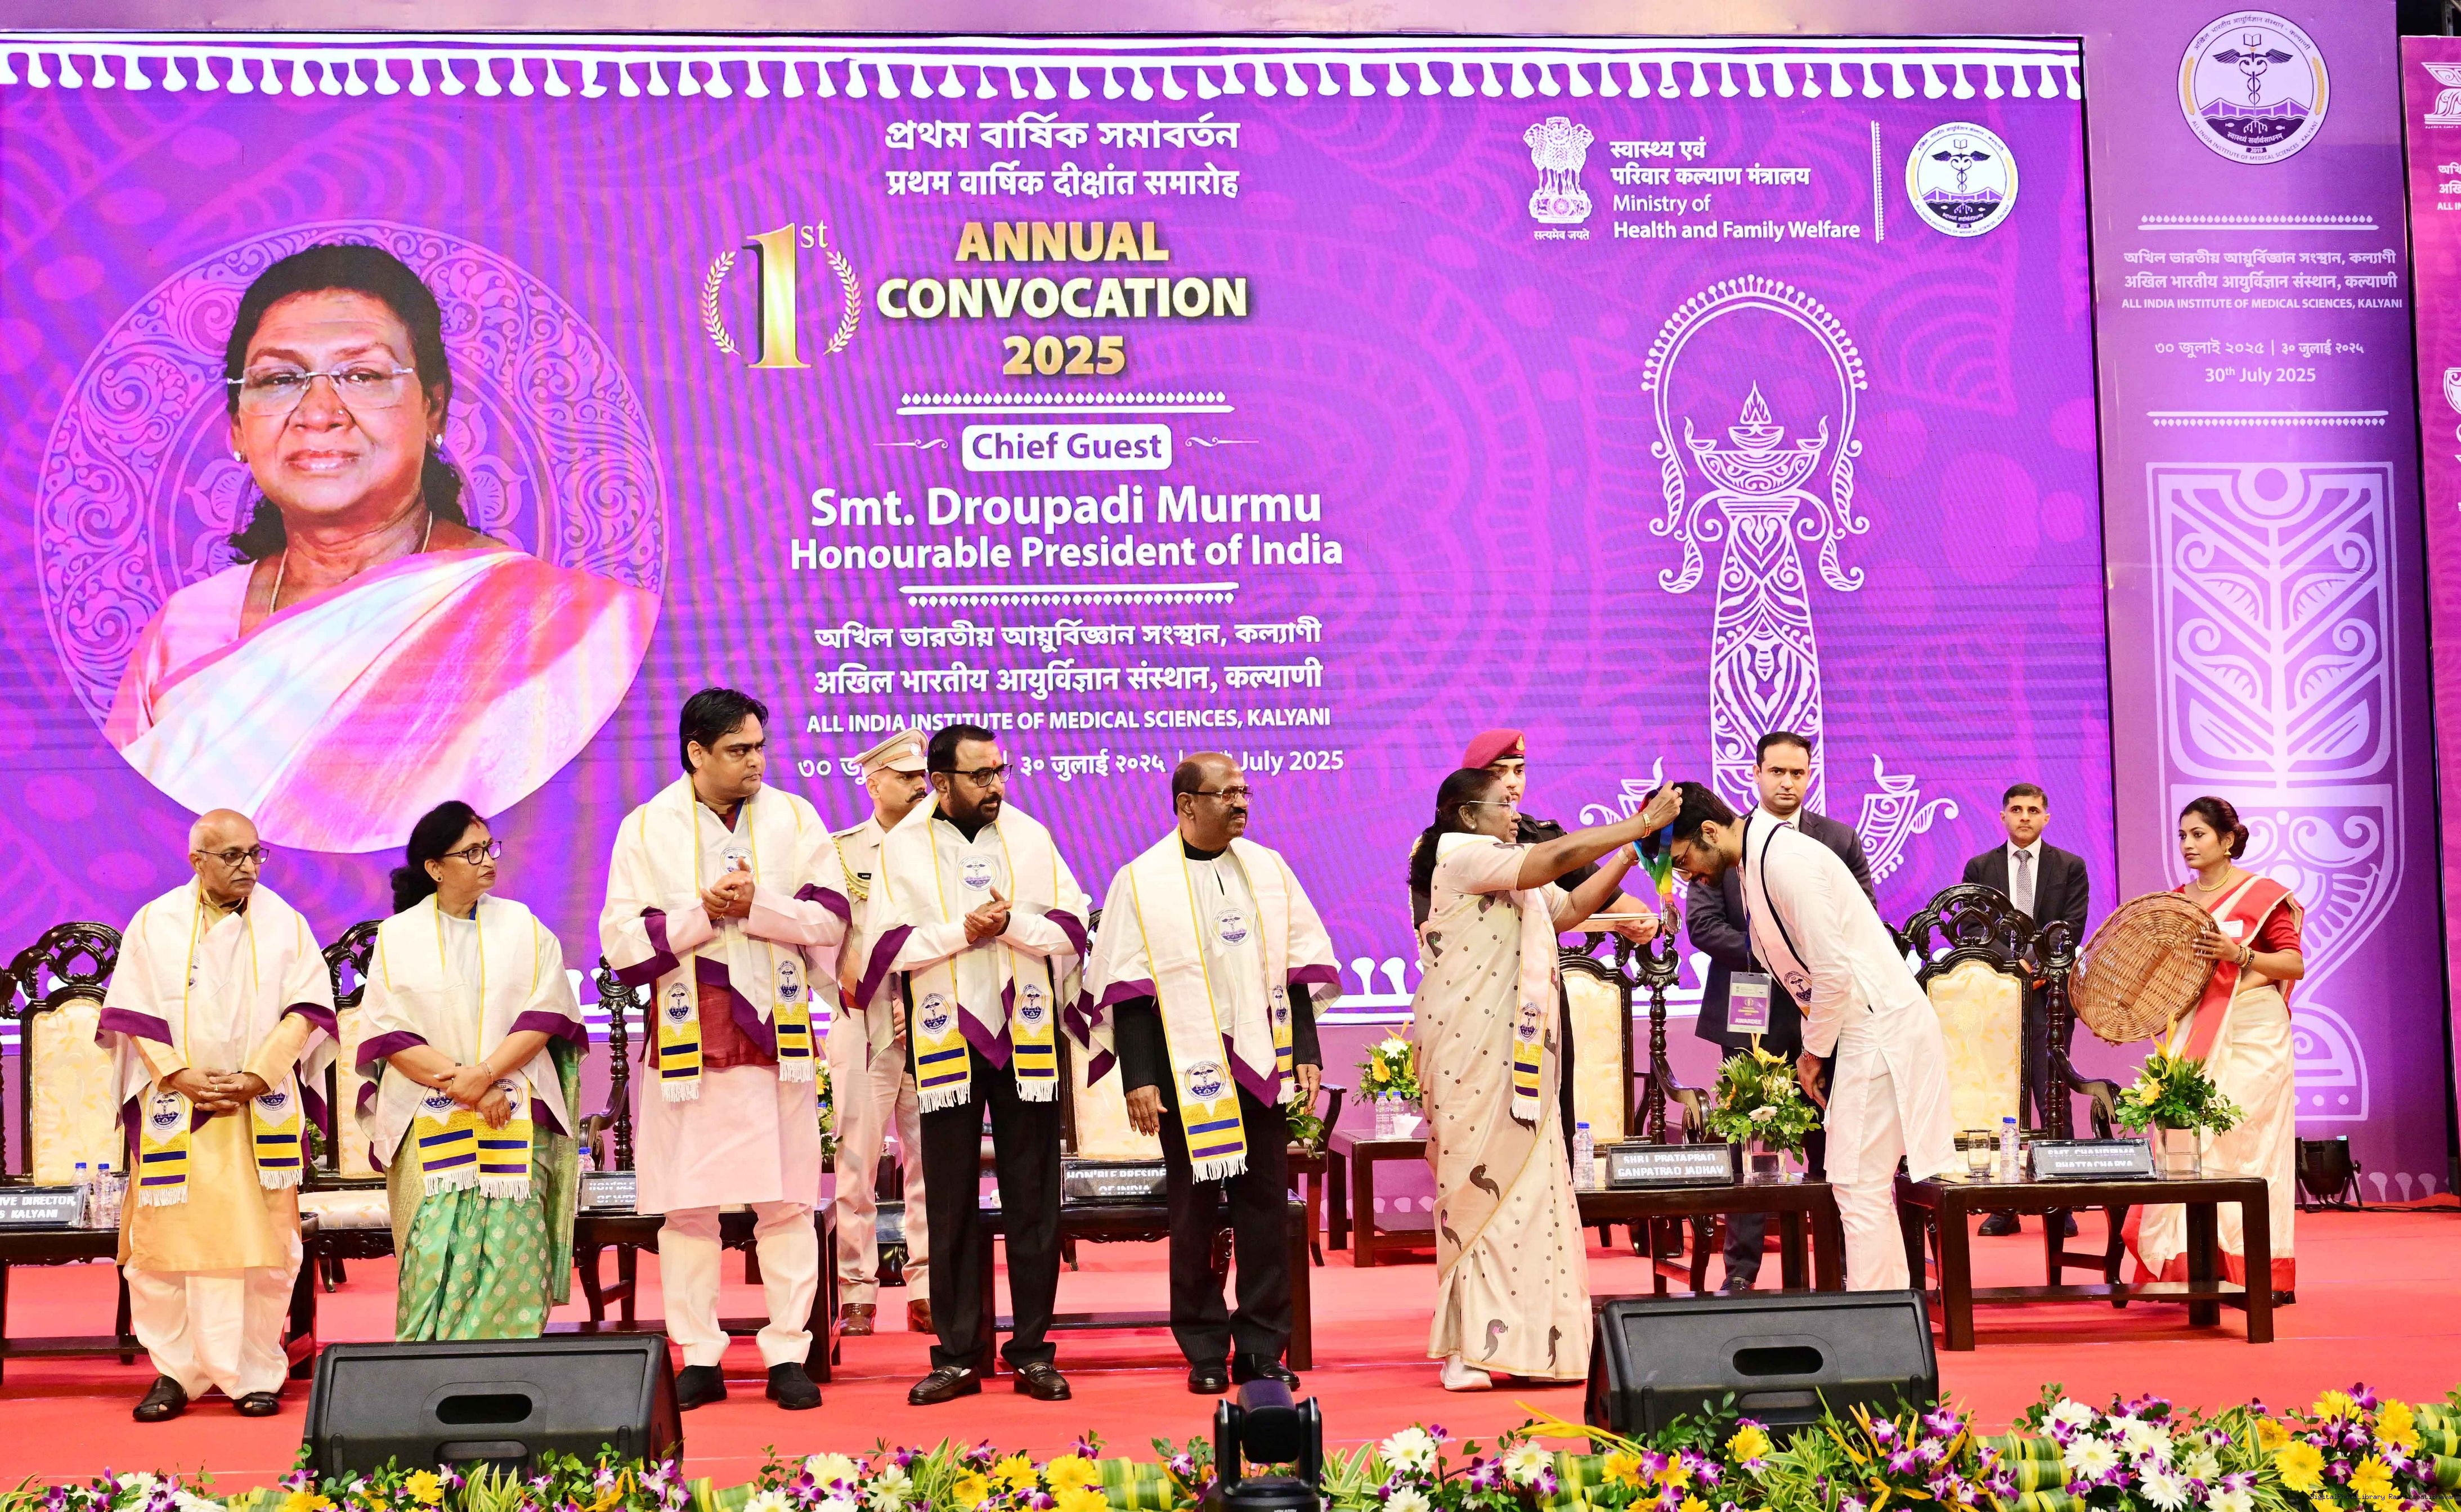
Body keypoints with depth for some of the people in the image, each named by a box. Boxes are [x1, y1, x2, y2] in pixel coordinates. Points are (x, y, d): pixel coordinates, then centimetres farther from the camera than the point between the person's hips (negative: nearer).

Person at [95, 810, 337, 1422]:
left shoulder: (284, 924, 6)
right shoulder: (155, 924, 5)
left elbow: (306, 1008, 0)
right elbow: (133, 1013, 2)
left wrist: (258, 1076, -11)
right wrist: (181, 1077, -11)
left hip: (263, 1113, 0)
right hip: (175, 1114, 0)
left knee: (259, 1246, -2)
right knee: (170, 1241, -3)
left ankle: (255, 1373, 5)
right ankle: (175, 1372, 6)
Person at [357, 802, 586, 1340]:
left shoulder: (524, 928, 10)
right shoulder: (397, 937, 7)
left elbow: (545, 1017, 1)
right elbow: (388, 1034, -1)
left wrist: (484, 1074, -13)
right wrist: (462, 1085, -12)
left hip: (515, 1118, 1)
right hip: (428, 1124, -1)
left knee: (509, 1248, -8)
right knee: (435, 1253, -10)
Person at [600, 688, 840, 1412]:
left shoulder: (794, 819, 7)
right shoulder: (647, 828, 4)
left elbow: (829, 919, 1)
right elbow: (621, 942, -2)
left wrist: (756, 905, -13)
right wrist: (702, 912, -14)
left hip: (777, 1036, 1)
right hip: (688, 1041, 0)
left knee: (787, 1202, 0)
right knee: (687, 1204, 2)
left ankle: (789, 1354, 7)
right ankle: (699, 1359, 10)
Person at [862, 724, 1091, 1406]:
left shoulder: (1031, 837, 7)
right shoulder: (903, 847, 3)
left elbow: (1070, 930, 3)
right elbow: (886, 941, -4)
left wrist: (1012, 923, -13)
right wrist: (961, 931, -13)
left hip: (1026, 1039, 1)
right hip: (946, 1042, -1)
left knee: (1033, 1197, 3)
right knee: (951, 1203, 3)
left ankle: (1033, 1349, 10)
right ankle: (957, 1355, 10)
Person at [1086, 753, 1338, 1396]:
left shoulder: (1268, 869, 10)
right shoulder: (1142, 882, -1)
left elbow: (1300, 966, 12)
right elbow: (1127, 986, -3)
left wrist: (1307, 1053, 4)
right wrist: (1139, 1079, -9)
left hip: (1261, 1060, 3)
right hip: (1186, 1067, -3)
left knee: (1265, 1204, 3)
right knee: (1194, 1209, 2)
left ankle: (1263, 1348, 11)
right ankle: (1204, 1352, 11)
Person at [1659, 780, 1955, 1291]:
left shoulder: (1785, 861, -20)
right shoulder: (1756, 861, 10)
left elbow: (1833, 971, -22)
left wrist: (1813, 1051, -9)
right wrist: (1812, 1046, 15)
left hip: (1880, 1030, -10)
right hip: (1859, 1028, 10)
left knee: (1859, 1187, -8)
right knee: (1866, 1187, 14)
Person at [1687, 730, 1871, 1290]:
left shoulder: (1841, 840, 8)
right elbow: (1703, 925, -2)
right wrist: (1766, 954, -13)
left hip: (1821, 1011, 1)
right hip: (1749, 1016, -1)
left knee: (1829, 1147, 2)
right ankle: (1741, 1269, 7)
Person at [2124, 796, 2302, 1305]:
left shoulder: (2262, 895, -3)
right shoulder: (2177, 900, 13)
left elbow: (2295, 965, -6)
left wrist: (2238, 954, -19)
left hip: (2251, 1034, -5)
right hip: (2194, 1034, 5)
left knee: (2244, 1142, -8)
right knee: (2186, 1143, -4)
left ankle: (2262, 1273, -2)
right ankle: (2198, 1268, 0)